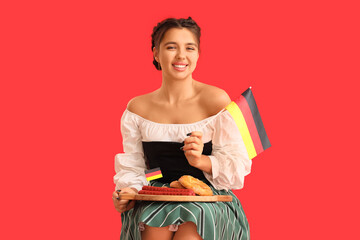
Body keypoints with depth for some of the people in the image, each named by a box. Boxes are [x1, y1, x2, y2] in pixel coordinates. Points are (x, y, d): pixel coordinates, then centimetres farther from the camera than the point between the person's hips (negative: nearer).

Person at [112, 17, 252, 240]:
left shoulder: (216, 100, -2)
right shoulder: (138, 108, 9)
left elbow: (238, 165, -4)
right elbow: (132, 167, 11)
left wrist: (201, 161, -22)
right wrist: (128, 192, -10)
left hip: (207, 198, -2)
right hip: (156, 201, 2)